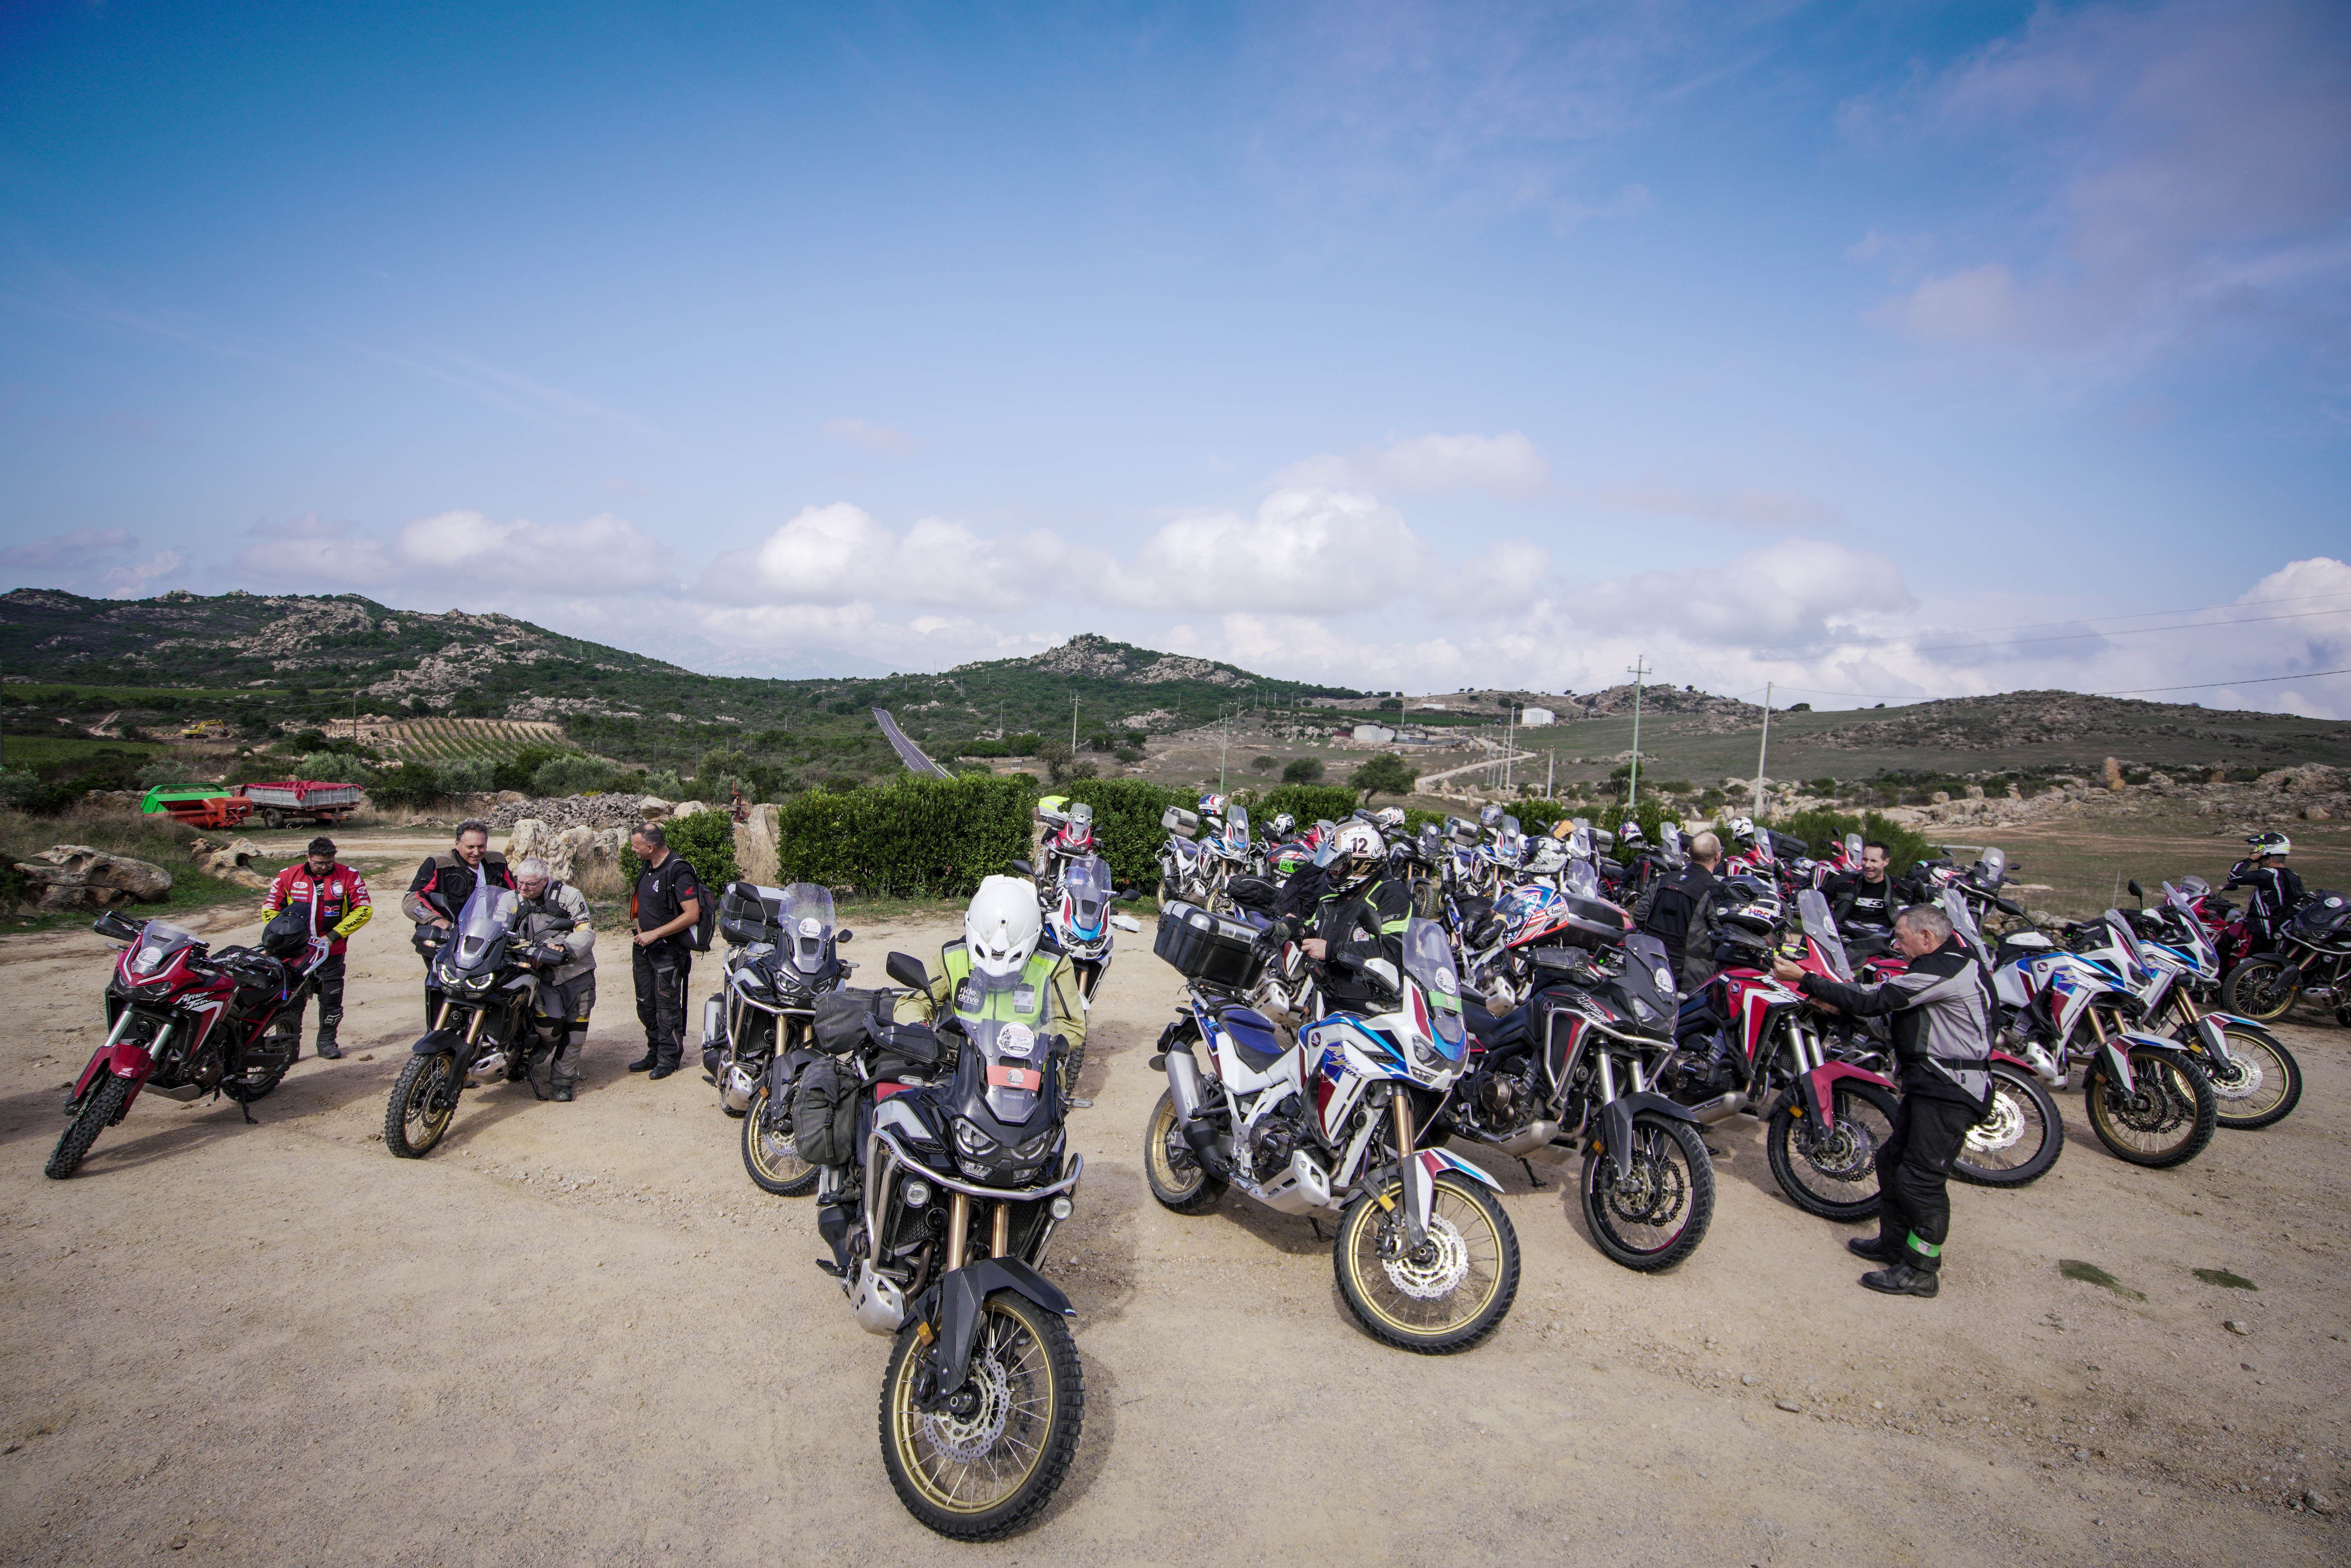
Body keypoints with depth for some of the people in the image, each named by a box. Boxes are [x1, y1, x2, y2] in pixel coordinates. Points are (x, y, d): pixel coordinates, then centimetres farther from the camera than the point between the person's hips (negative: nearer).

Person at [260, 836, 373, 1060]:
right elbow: (269, 911, 6)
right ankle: (290, 1047, 13)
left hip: (332, 951, 0)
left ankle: (327, 1041, 23)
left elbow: (364, 909, -5)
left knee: (331, 999, 7)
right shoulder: (288, 877, 0)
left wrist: (334, 936, -10)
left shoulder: (348, 877, -4)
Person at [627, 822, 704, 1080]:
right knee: (646, 1005, 15)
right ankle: (655, 1053, 27)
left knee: (667, 1006, -1)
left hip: (668, 950, -9)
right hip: (646, 947, 9)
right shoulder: (648, 868, 8)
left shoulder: (679, 872, -19)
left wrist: (655, 934, -21)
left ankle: (669, 1057, 11)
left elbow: (692, 914, -24)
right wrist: (640, 938, 17)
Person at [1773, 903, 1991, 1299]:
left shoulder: (1943, 970, -18)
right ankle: (1895, 1243, 28)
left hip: (1949, 1091, -11)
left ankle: (1921, 1270, 2)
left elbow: (1874, 1002, -22)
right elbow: (1886, 999, 19)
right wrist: (1837, 1000, 11)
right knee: (1893, 1161, 16)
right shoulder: (1951, 963, 16)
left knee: (1921, 1177, -7)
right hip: (1931, 1085, 11)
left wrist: (1804, 980, -20)